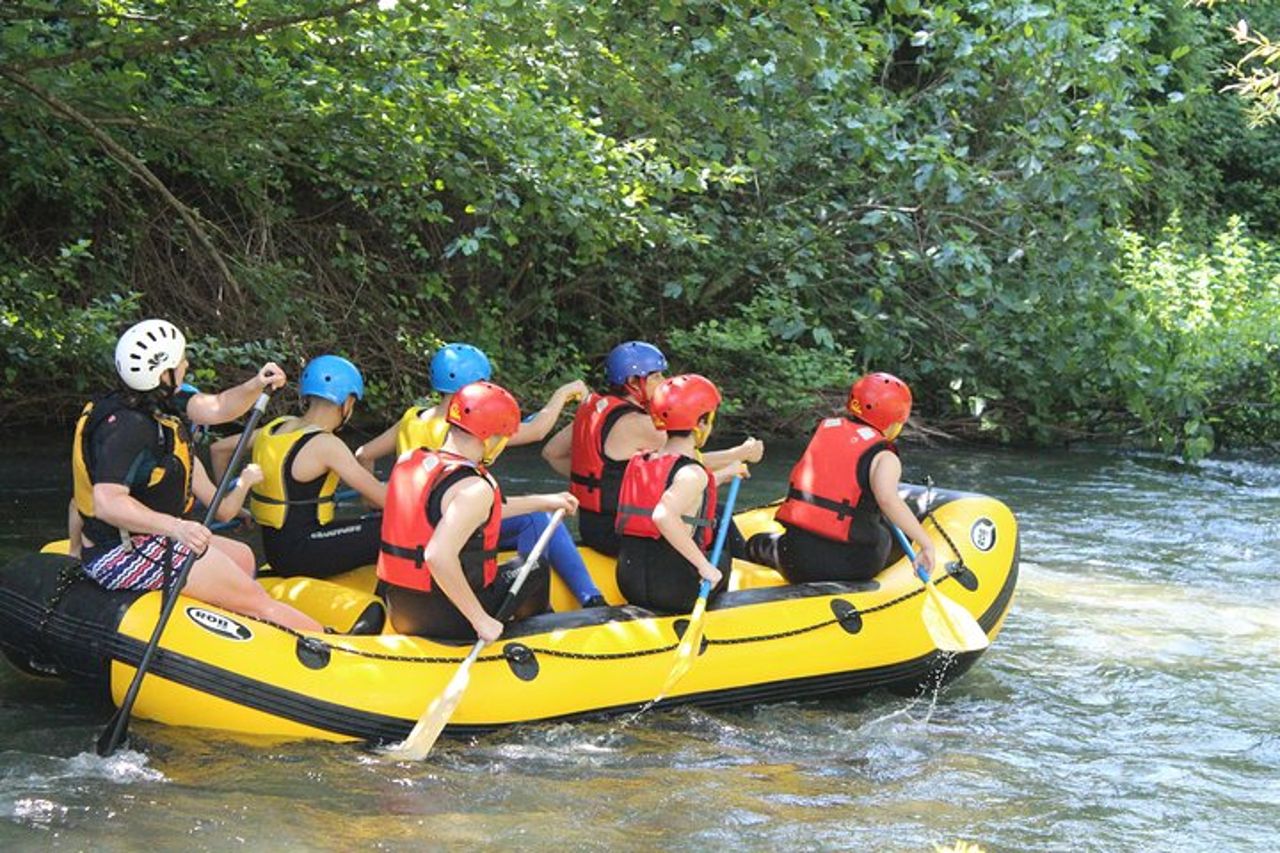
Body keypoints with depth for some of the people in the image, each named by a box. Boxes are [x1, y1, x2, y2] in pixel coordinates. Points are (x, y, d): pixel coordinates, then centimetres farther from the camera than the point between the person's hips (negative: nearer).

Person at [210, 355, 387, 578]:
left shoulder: (278, 426, 8)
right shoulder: (326, 445, -16)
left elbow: (218, 449, 20)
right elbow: (380, 497, -17)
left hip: (274, 549, 9)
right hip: (299, 554, -9)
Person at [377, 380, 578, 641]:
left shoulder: (408, 461, 4)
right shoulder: (474, 489, -23)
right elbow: (438, 556, -36)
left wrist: (542, 502, 26)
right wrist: (480, 619, -28)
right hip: (449, 621, -8)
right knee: (534, 571, 19)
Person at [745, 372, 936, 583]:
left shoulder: (827, 428, 8)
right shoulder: (885, 458, -8)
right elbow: (886, 498, -26)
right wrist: (925, 543, -22)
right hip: (848, 565, -7)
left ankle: (769, 548, 12)